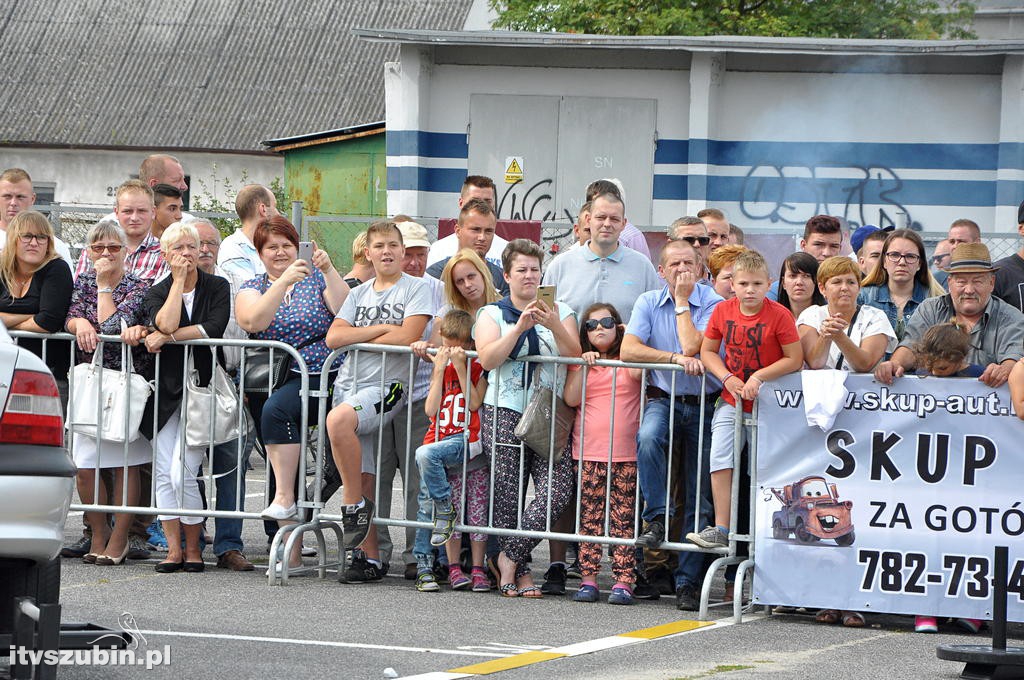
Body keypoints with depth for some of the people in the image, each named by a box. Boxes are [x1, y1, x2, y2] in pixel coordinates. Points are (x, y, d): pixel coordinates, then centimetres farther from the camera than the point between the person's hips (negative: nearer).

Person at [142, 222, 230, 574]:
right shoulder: (157, 292, 9)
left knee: (182, 473, -13)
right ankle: (173, 549, 5)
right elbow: (166, 323, -12)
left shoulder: (218, 288, 4)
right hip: (166, 389, 3)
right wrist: (179, 279, -6)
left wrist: (167, 337, -11)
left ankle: (193, 549, 1)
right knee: (163, 473, -4)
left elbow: (214, 328, -14)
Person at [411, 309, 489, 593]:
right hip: (444, 446, 5)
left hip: (470, 440, -5)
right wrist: (440, 370, -1)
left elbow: (475, 403, -11)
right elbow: (430, 409, 3)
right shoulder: (441, 368, 15)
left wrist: (461, 368, -12)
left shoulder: (478, 368, 3)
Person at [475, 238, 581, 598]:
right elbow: (488, 358, -6)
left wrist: (554, 326, -13)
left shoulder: (560, 311, 17)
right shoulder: (492, 314, 11)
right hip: (505, 411, -2)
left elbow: (574, 355, 2)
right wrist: (520, 327, -15)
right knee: (508, 494, -8)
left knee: (557, 490, -15)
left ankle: (510, 556, -5)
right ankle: (520, 571, 1)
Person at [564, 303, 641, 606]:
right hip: (589, 452, 2)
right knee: (590, 515, 0)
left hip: (626, 454, -2)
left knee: (624, 517, -4)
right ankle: (588, 579, 2)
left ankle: (623, 582, -5)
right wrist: (584, 367, -8)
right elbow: (571, 399, 0)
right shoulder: (580, 360, 14)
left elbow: (638, 372, -15)